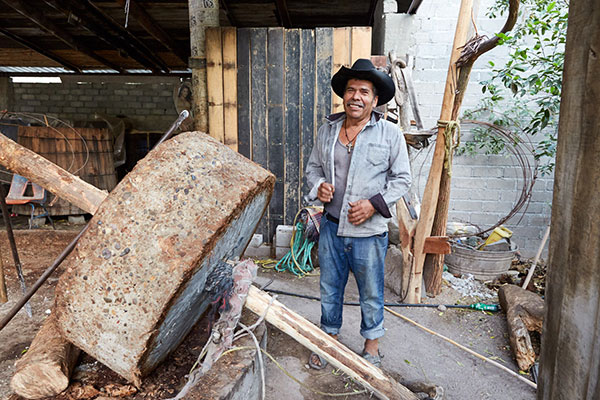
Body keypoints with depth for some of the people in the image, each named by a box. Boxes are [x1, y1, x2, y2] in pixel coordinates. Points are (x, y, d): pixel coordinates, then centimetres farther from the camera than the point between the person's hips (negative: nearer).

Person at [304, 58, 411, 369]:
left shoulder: (390, 134, -5)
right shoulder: (327, 130, 4)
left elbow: (402, 178, -3)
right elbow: (313, 167, 14)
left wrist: (374, 204, -16)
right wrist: (318, 185, -9)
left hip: (369, 231, -3)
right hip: (331, 227, 3)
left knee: (371, 294, 14)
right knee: (329, 289, 18)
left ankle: (372, 346, 38)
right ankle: (330, 339, 41)